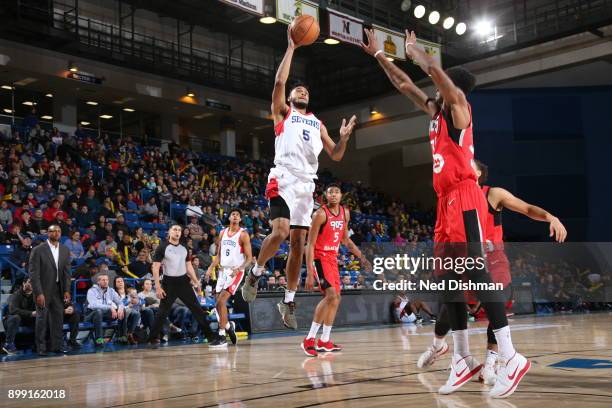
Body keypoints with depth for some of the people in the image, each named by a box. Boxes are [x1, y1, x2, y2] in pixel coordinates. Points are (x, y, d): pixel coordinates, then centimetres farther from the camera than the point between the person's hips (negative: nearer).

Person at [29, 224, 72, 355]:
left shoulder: (65, 250, 6)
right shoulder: (38, 250, -8)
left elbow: (67, 272, 7)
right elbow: (34, 274, -11)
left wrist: (67, 290, 0)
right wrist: (39, 293, -16)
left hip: (58, 290, 4)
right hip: (43, 290, -4)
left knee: (58, 318, 6)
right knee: (42, 319, 1)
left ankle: (57, 346, 15)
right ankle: (41, 348, 10)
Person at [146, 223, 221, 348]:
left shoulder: (184, 248, 11)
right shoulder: (162, 248, -6)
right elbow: (155, 268, -9)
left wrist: (195, 281, 11)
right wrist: (158, 287, -15)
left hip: (184, 281, 4)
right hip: (169, 283, -4)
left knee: (197, 309, 0)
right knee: (163, 312, 0)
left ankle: (211, 338, 1)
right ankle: (153, 339, 17)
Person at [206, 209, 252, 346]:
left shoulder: (243, 234, -7)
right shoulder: (223, 233, 10)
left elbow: (249, 257, -9)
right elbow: (219, 254, 15)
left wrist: (239, 268, -24)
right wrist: (211, 268, 2)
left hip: (236, 272, -6)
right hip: (223, 270, 6)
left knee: (221, 301, -15)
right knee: (219, 302, 8)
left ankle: (221, 333, -8)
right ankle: (228, 325, 29)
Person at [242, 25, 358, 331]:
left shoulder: (318, 124, 25)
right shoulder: (282, 112, 13)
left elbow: (335, 156, 19)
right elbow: (279, 82, -5)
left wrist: (344, 138, -1)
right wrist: (291, 47, -3)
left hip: (307, 184, 5)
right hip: (283, 179, -5)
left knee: (298, 243, 3)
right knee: (280, 232, -23)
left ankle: (288, 301, 11)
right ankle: (256, 272, 3)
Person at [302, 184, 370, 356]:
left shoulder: (345, 213, 5)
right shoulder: (321, 214, -17)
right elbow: (310, 245, -18)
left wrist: (361, 257, 14)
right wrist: (309, 273, -24)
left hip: (332, 258, 8)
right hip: (319, 258, -8)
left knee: (335, 298, 12)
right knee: (331, 295, -22)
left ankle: (324, 341, 23)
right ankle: (309, 339, -16)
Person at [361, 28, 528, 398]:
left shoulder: (458, 104, -1)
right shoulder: (435, 111, 21)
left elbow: (435, 69, -15)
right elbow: (404, 84, 31)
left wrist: (413, 50, 3)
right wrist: (378, 55, 33)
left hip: (464, 197, -9)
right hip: (447, 200, 9)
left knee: (476, 272, -16)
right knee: (447, 277, 6)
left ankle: (511, 358, -15)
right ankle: (463, 359, 10)